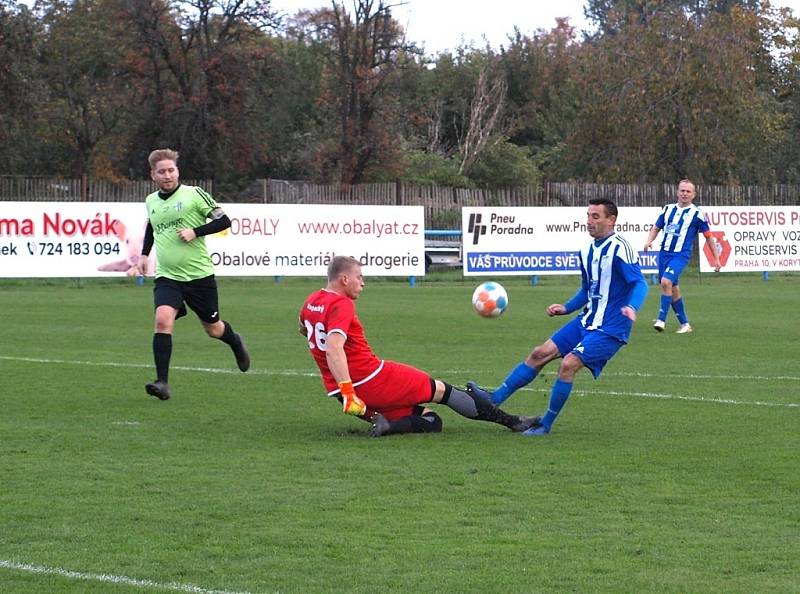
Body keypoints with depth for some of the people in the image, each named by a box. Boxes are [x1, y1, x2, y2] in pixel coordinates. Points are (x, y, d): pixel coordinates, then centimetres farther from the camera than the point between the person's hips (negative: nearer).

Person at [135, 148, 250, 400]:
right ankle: (162, 382, -25)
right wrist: (144, 254, 19)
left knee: (213, 328, 12)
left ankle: (236, 343, 49)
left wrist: (195, 232, -18)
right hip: (167, 276, 3)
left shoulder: (194, 194, -8)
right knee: (163, 319, -22)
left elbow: (224, 221, -8)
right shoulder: (151, 201, 8)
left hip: (199, 275, -3)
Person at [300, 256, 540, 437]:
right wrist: (348, 391, -36)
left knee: (431, 421, 10)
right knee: (441, 390, 8)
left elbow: (304, 329, 36)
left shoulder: (311, 302, 13)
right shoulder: (341, 305, -16)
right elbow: (334, 349, -31)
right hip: (372, 380, -9)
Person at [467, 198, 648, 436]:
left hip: (609, 329, -9)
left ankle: (546, 425, -8)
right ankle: (495, 398, 5)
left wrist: (632, 307, -40)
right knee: (541, 353, 1)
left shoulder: (619, 248, -15)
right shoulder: (587, 250, 12)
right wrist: (566, 308, 11)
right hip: (586, 321, 9)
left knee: (569, 364, -22)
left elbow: (640, 284, -22)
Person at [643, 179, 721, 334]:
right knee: (673, 289, 9)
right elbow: (656, 227, 20)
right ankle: (684, 324, 21)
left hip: (681, 255, -6)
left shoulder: (697, 214, -1)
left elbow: (708, 236, 4)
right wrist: (649, 240, 0)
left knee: (666, 281, -25)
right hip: (664, 253, 6)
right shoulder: (668, 209, 11)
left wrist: (716, 259, 4)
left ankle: (661, 319, -18)